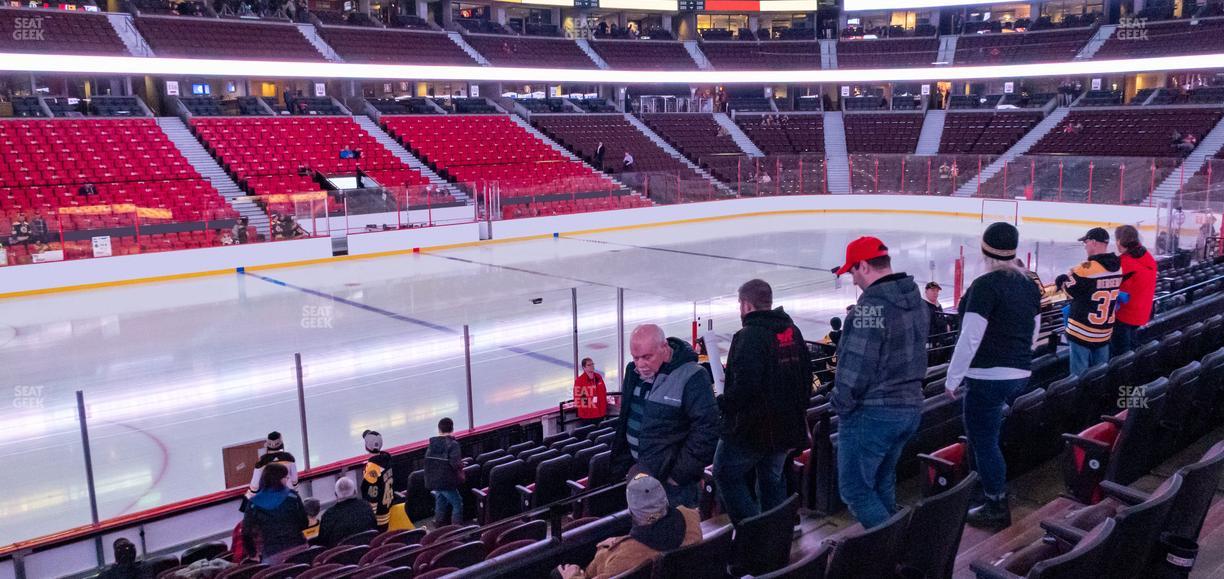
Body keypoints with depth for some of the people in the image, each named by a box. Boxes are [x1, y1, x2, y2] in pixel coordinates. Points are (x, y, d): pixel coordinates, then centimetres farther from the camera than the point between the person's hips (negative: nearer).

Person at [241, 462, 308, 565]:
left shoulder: (254, 504, 1)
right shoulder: (292, 497, -2)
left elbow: (247, 532, 2)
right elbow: (304, 523, 2)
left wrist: (251, 553, 15)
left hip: (271, 554, 0)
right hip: (296, 549, 0)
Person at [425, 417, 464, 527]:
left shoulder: (432, 444, 5)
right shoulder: (452, 444, -16)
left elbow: (427, 462, 9)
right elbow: (455, 464, -24)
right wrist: (461, 464, -3)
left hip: (433, 481, 7)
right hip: (447, 482, -7)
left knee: (440, 505, 18)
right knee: (457, 504, 3)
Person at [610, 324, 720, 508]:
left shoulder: (691, 378, -18)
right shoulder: (633, 372, 5)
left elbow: (706, 431, -20)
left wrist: (681, 474, -18)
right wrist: (622, 466, 12)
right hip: (637, 473, 7)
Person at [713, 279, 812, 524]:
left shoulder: (749, 336, -20)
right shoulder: (793, 332, 7)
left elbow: (744, 386, -29)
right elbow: (806, 377, 14)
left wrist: (722, 403, -13)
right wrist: (798, 408, 23)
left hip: (751, 427, -8)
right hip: (786, 426, 8)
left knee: (726, 474, 7)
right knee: (772, 479, 19)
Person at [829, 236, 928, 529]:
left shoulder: (871, 305, -20)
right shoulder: (918, 301, 8)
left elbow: (856, 365, -21)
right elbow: (912, 354, 13)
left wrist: (841, 403, -7)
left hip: (872, 412, -9)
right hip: (910, 407, 9)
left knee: (854, 488, 2)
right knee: (882, 482, 21)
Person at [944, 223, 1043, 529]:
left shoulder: (985, 285, -17)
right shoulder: (1029, 285, 9)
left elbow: (970, 337, -20)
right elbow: (1033, 334, 16)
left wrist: (953, 378, -12)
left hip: (988, 377, -8)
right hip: (1020, 375, 8)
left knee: (983, 441, 3)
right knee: (986, 435, 22)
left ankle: (996, 506, 12)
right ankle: (991, 490, 29)